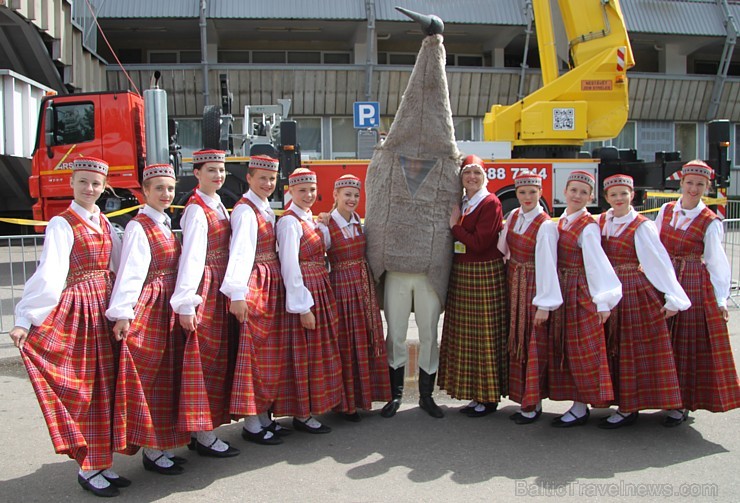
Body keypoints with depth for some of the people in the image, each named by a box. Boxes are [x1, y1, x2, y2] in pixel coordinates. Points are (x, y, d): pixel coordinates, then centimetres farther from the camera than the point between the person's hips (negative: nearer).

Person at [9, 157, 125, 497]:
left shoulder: (104, 224, 12)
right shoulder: (62, 224, -6)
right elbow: (48, 274, -15)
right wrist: (24, 319, -21)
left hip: (106, 308, 6)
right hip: (77, 308, -6)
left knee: (104, 387, 10)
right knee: (81, 389, 1)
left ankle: (101, 461, 22)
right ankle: (87, 468, 12)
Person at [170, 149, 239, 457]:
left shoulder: (218, 206, 15)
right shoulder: (196, 210, -12)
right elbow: (191, 256, -20)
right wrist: (186, 304, -25)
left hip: (220, 290, 9)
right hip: (204, 289, -9)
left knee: (217, 357, 13)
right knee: (203, 360, -3)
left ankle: (202, 431, 23)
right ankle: (204, 435, 5)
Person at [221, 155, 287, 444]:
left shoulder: (268, 209, 16)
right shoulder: (245, 210, -12)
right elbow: (240, 251, -22)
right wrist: (237, 294, -29)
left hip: (272, 284, 9)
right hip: (254, 286, -9)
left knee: (270, 353, 13)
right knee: (253, 353, -3)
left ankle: (263, 416, 23)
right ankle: (251, 424, 6)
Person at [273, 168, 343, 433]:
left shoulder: (309, 219, 13)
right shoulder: (290, 221, -13)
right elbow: (290, 268, -19)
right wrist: (303, 308, -21)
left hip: (320, 290, 9)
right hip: (302, 292, -9)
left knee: (318, 351, 15)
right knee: (303, 354, -1)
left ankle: (312, 407, 27)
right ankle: (302, 415, 11)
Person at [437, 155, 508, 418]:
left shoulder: (491, 203, -10)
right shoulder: (460, 204, 13)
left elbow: (478, 242, -18)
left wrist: (454, 225, -11)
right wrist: (454, 226, -1)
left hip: (484, 275, -8)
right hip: (461, 275, 8)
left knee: (484, 336, -1)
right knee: (464, 335, 12)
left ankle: (489, 398, 11)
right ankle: (475, 395, 23)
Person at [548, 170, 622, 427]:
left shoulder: (588, 226, -11)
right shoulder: (561, 222, 12)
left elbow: (596, 263, -16)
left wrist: (602, 301, -21)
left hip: (581, 293, -8)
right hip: (562, 291, 8)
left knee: (581, 349, -1)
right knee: (566, 348, 12)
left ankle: (580, 409, 9)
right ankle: (577, 404, 22)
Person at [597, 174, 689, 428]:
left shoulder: (642, 227, -7)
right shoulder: (599, 222, 6)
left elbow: (659, 262, -10)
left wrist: (673, 297, -12)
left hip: (635, 292, -5)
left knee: (633, 348, 0)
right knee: (612, 348, 12)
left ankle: (628, 409, 8)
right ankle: (620, 399, 25)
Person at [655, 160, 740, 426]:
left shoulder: (710, 222, -6)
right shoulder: (666, 211, 5)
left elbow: (717, 262, -6)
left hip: (694, 285, -4)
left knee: (689, 344, 2)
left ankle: (681, 405, 12)